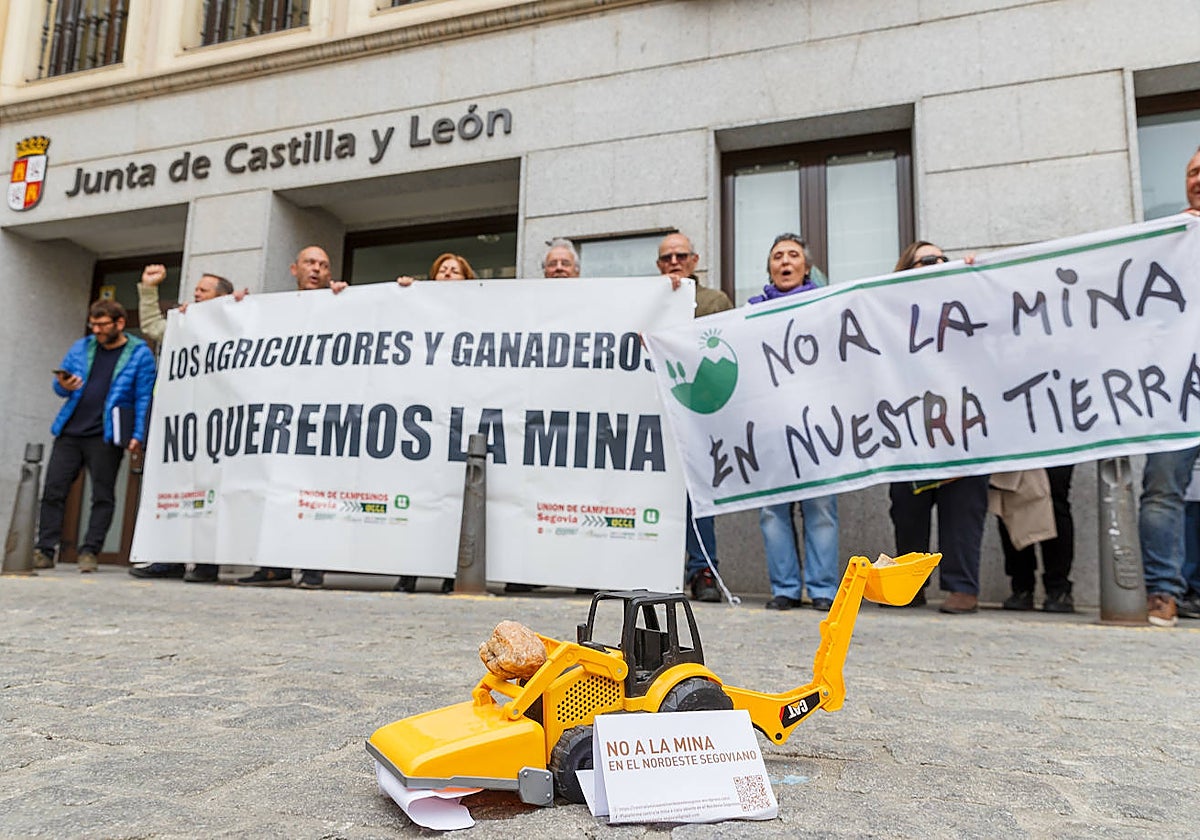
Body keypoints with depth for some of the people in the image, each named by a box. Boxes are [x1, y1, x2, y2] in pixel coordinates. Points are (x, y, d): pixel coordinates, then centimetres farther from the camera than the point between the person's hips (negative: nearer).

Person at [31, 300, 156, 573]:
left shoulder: (140, 354, 0)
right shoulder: (81, 348, 14)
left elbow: (144, 398, -4)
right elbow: (58, 384, 19)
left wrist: (138, 435, -12)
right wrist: (63, 386, -6)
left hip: (106, 437, -4)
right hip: (69, 432, 5)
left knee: (102, 496, 0)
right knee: (53, 491, 3)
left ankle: (89, 553, 6)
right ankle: (44, 551, 10)